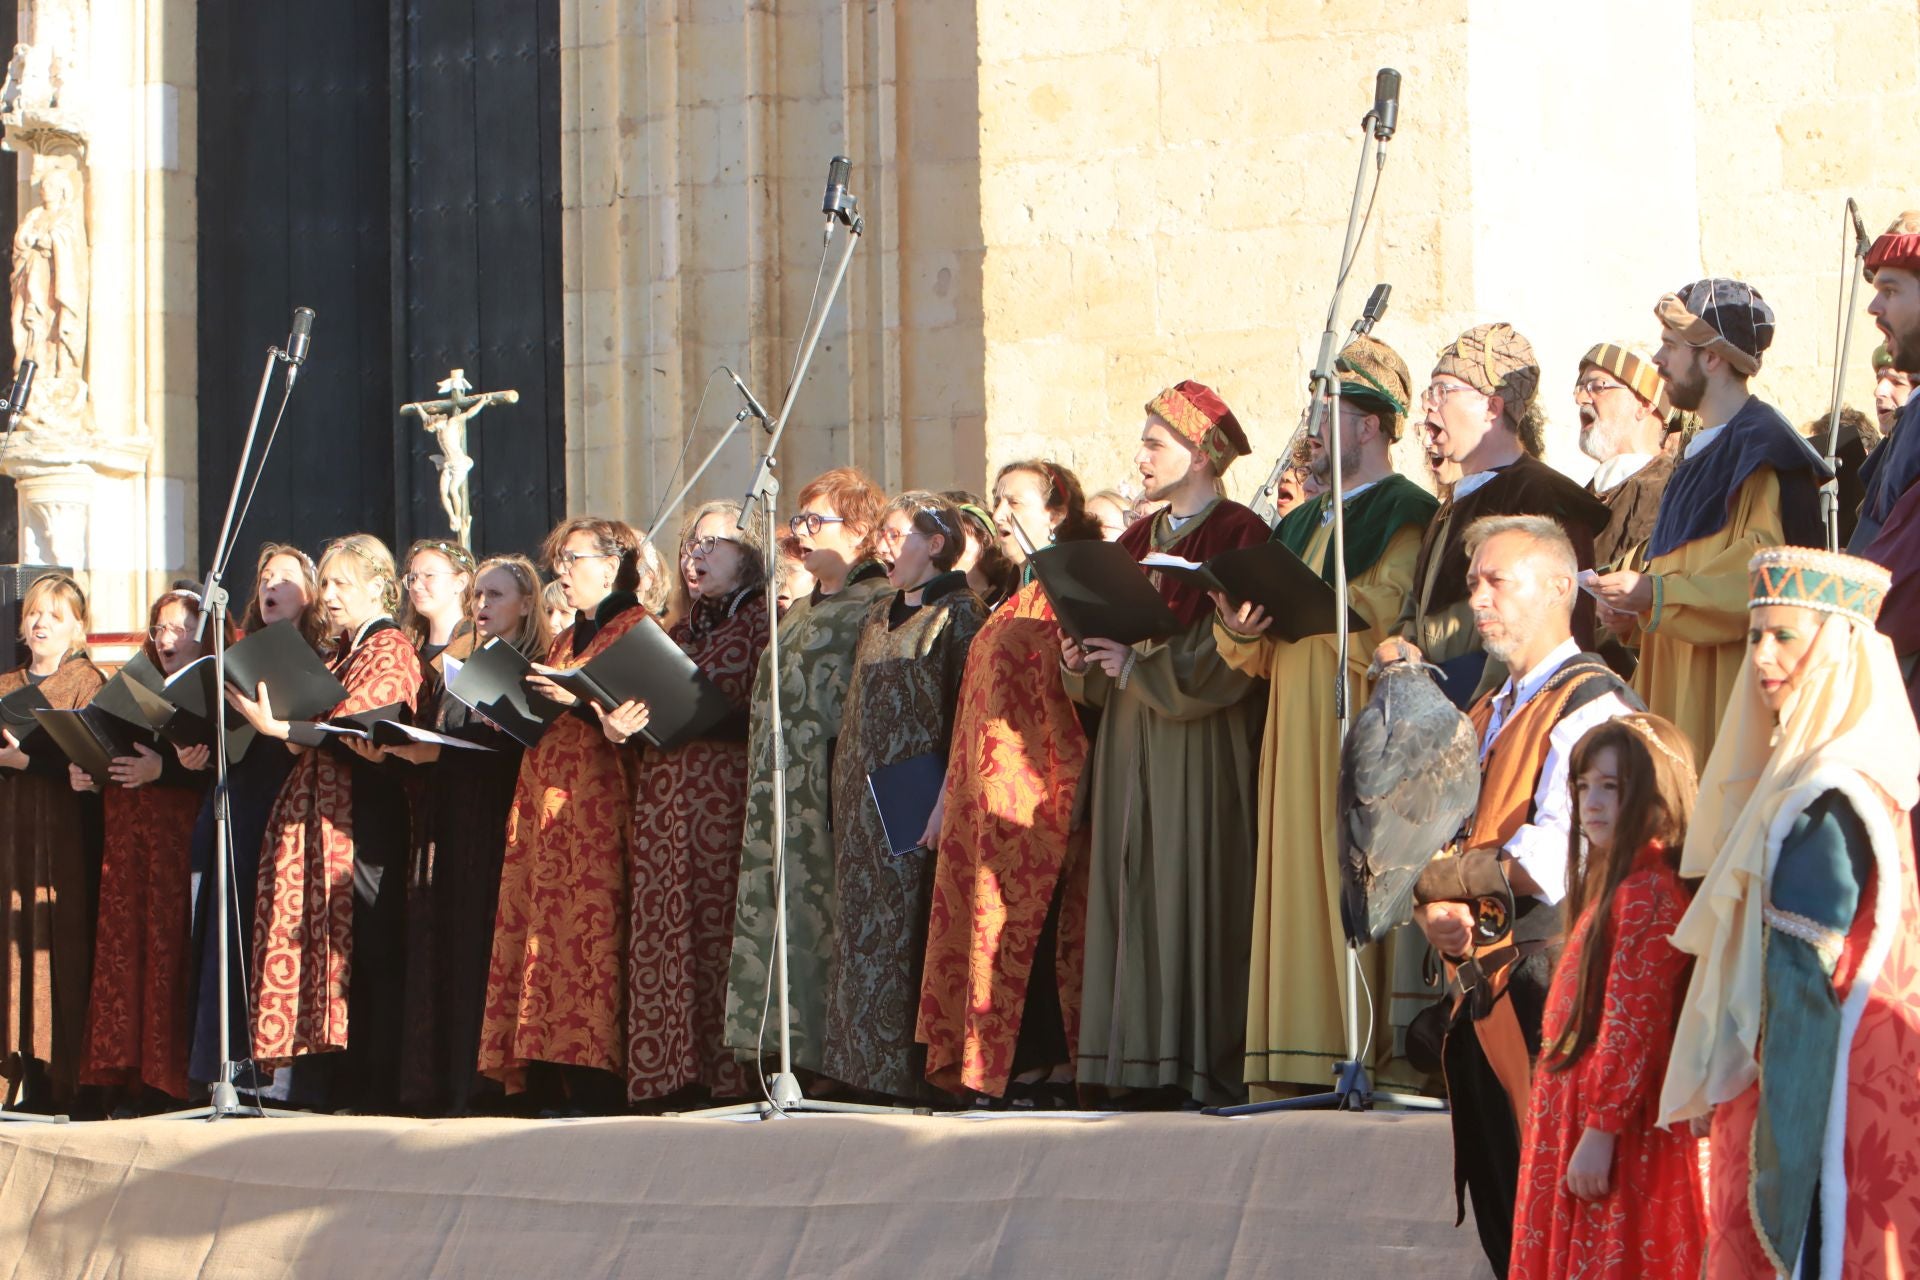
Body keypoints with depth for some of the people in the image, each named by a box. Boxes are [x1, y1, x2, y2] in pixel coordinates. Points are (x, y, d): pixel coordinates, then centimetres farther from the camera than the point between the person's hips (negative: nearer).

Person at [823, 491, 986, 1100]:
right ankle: (863, 1063, 7)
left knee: (909, 936, -9)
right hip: (863, 800, 8)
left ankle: (912, 1071, -7)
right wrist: (846, 793, 14)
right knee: (861, 931, 5)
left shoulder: (959, 613, -5)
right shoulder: (879, 615, 19)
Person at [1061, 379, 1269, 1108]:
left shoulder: (1240, 536, -6)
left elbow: (1229, 656, -14)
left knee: (1198, 886, -8)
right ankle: (1147, 1065, 4)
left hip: (1203, 745, -7)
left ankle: (1207, 1066, -6)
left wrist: (1139, 665, -15)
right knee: (1135, 895, 3)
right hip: (1131, 747, 7)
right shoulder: (1139, 541, 18)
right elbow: (1110, 634, 20)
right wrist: (1084, 660, -1)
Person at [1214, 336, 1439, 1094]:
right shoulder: (1302, 524, 23)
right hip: (1295, 737, 8)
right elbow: (1259, 657, 17)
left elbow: (1378, 616, -17)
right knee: (1297, 884, 2)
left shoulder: (1406, 513, -1)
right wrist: (1239, 631, -5)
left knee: (1355, 884, -12)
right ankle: (1300, 1065, 0)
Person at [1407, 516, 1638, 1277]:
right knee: (1499, 1214, 12)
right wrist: (1435, 913, -8)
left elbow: (1558, 859, -21)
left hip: (1552, 985, -9)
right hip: (1482, 984, 9)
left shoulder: (1590, 707, -10)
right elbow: (1437, 838, 13)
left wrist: (1442, 876, -11)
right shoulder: (1487, 715, 18)